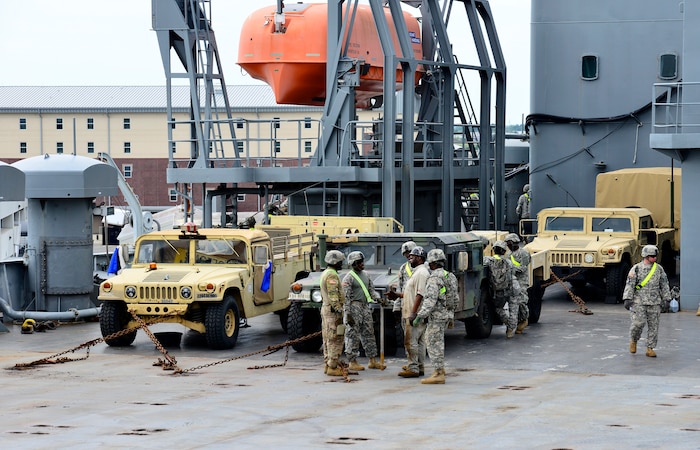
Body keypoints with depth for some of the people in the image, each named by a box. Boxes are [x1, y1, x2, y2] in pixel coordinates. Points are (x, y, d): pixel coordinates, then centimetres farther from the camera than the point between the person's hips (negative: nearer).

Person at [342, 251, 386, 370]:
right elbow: (346, 297, -14)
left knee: (369, 334, 9)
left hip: (365, 307, 8)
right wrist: (348, 314, -19)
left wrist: (377, 298, -3)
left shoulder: (365, 275, 12)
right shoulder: (348, 278, -12)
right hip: (354, 308, -8)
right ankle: (352, 362, 3)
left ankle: (373, 361, 14)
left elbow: (371, 289, 18)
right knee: (353, 336, -2)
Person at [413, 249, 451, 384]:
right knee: (438, 344, 16)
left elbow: (430, 300, -25)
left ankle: (438, 374, -8)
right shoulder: (447, 276, 14)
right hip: (445, 314, 10)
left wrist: (420, 316, -24)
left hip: (436, 316, -10)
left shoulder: (434, 278, -17)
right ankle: (440, 371, 19)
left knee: (433, 344, -7)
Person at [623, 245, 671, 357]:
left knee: (653, 325, 1)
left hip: (655, 302, 3)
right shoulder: (636, 268, -2)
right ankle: (633, 341, 15)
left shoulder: (659, 269, 9)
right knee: (638, 322, -12)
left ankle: (650, 348, 9)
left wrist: (667, 299, 8)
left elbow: (664, 285, 13)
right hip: (639, 302, -3)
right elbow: (630, 284, -5)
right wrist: (627, 299, -13)